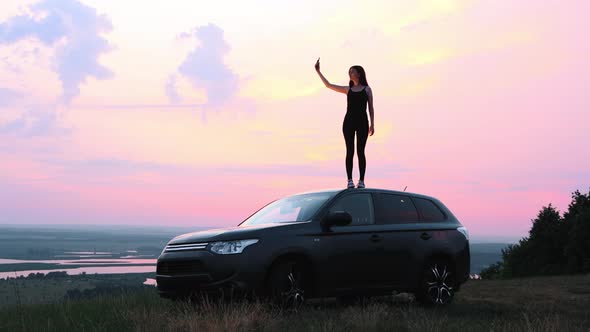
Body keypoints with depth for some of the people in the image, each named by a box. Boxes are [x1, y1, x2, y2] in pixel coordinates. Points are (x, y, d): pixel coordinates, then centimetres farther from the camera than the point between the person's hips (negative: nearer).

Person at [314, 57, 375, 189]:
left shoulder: (367, 89, 9)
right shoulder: (348, 89, 15)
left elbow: (371, 108, 7)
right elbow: (328, 85, 14)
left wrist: (372, 124, -1)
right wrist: (318, 71, 10)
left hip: (362, 122, -2)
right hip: (349, 121, 2)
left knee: (360, 151, -3)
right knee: (350, 151, -1)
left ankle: (361, 181, 0)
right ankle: (350, 180, 0)